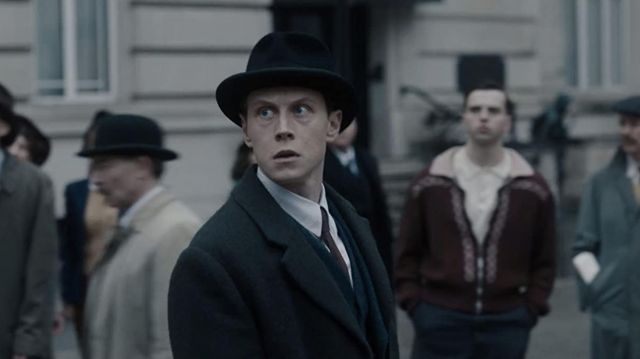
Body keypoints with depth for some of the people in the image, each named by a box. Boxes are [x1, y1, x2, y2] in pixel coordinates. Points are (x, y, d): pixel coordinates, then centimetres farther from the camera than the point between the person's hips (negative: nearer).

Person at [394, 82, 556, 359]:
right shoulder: (430, 184, 1)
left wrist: (532, 307, -1)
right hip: (440, 320, -1)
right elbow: (408, 253, 7)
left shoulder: (533, 190, 3)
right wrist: (414, 304, -1)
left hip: (506, 324, 1)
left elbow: (544, 260, 9)